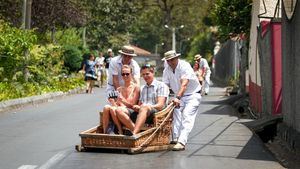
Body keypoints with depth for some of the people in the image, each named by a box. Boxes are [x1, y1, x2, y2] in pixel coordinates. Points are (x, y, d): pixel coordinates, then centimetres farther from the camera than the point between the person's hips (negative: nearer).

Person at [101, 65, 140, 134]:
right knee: (106, 107, -27)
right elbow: (117, 105, 15)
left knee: (118, 109, -37)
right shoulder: (119, 89, 21)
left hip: (130, 111, -5)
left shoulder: (135, 87, 6)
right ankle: (105, 132, -29)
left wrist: (122, 100, -17)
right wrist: (113, 102, -8)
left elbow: (132, 105, 0)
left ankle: (120, 132, -25)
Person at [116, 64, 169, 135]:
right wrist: (136, 107, -2)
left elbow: (160, 105, -3)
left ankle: (134, 133, -60)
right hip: (141, 112, 6)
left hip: (155, 112, -6)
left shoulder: (161, 86, 9)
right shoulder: (142, 88, 29)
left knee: (144, 108, -41)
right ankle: (136, 131, -39)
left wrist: (149, 107, -21)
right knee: (119, 111, -19)